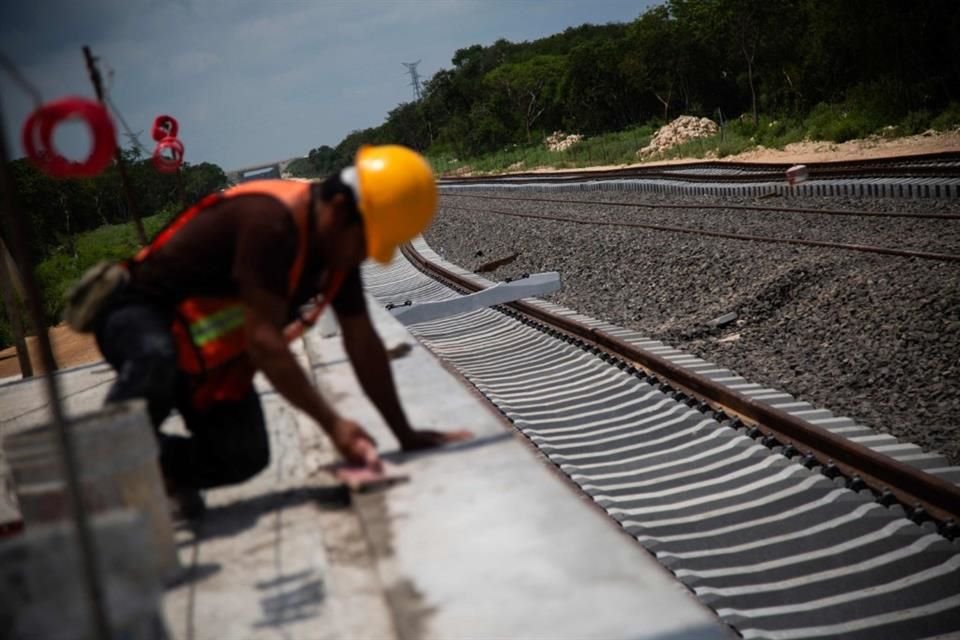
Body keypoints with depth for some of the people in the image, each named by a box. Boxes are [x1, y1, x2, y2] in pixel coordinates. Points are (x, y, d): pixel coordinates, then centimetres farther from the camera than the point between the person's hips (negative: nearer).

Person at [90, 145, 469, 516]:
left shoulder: (339, 244, -4)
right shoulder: (270, 222, -31)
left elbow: (363, 344, 0)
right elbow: (264, 341, -33)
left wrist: (406, 435, 0)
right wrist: (333, 424, -34)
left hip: (210, 351, 8)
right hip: (140, 314, -8)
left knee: (244, 457, -10)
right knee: (156, 357, -43)